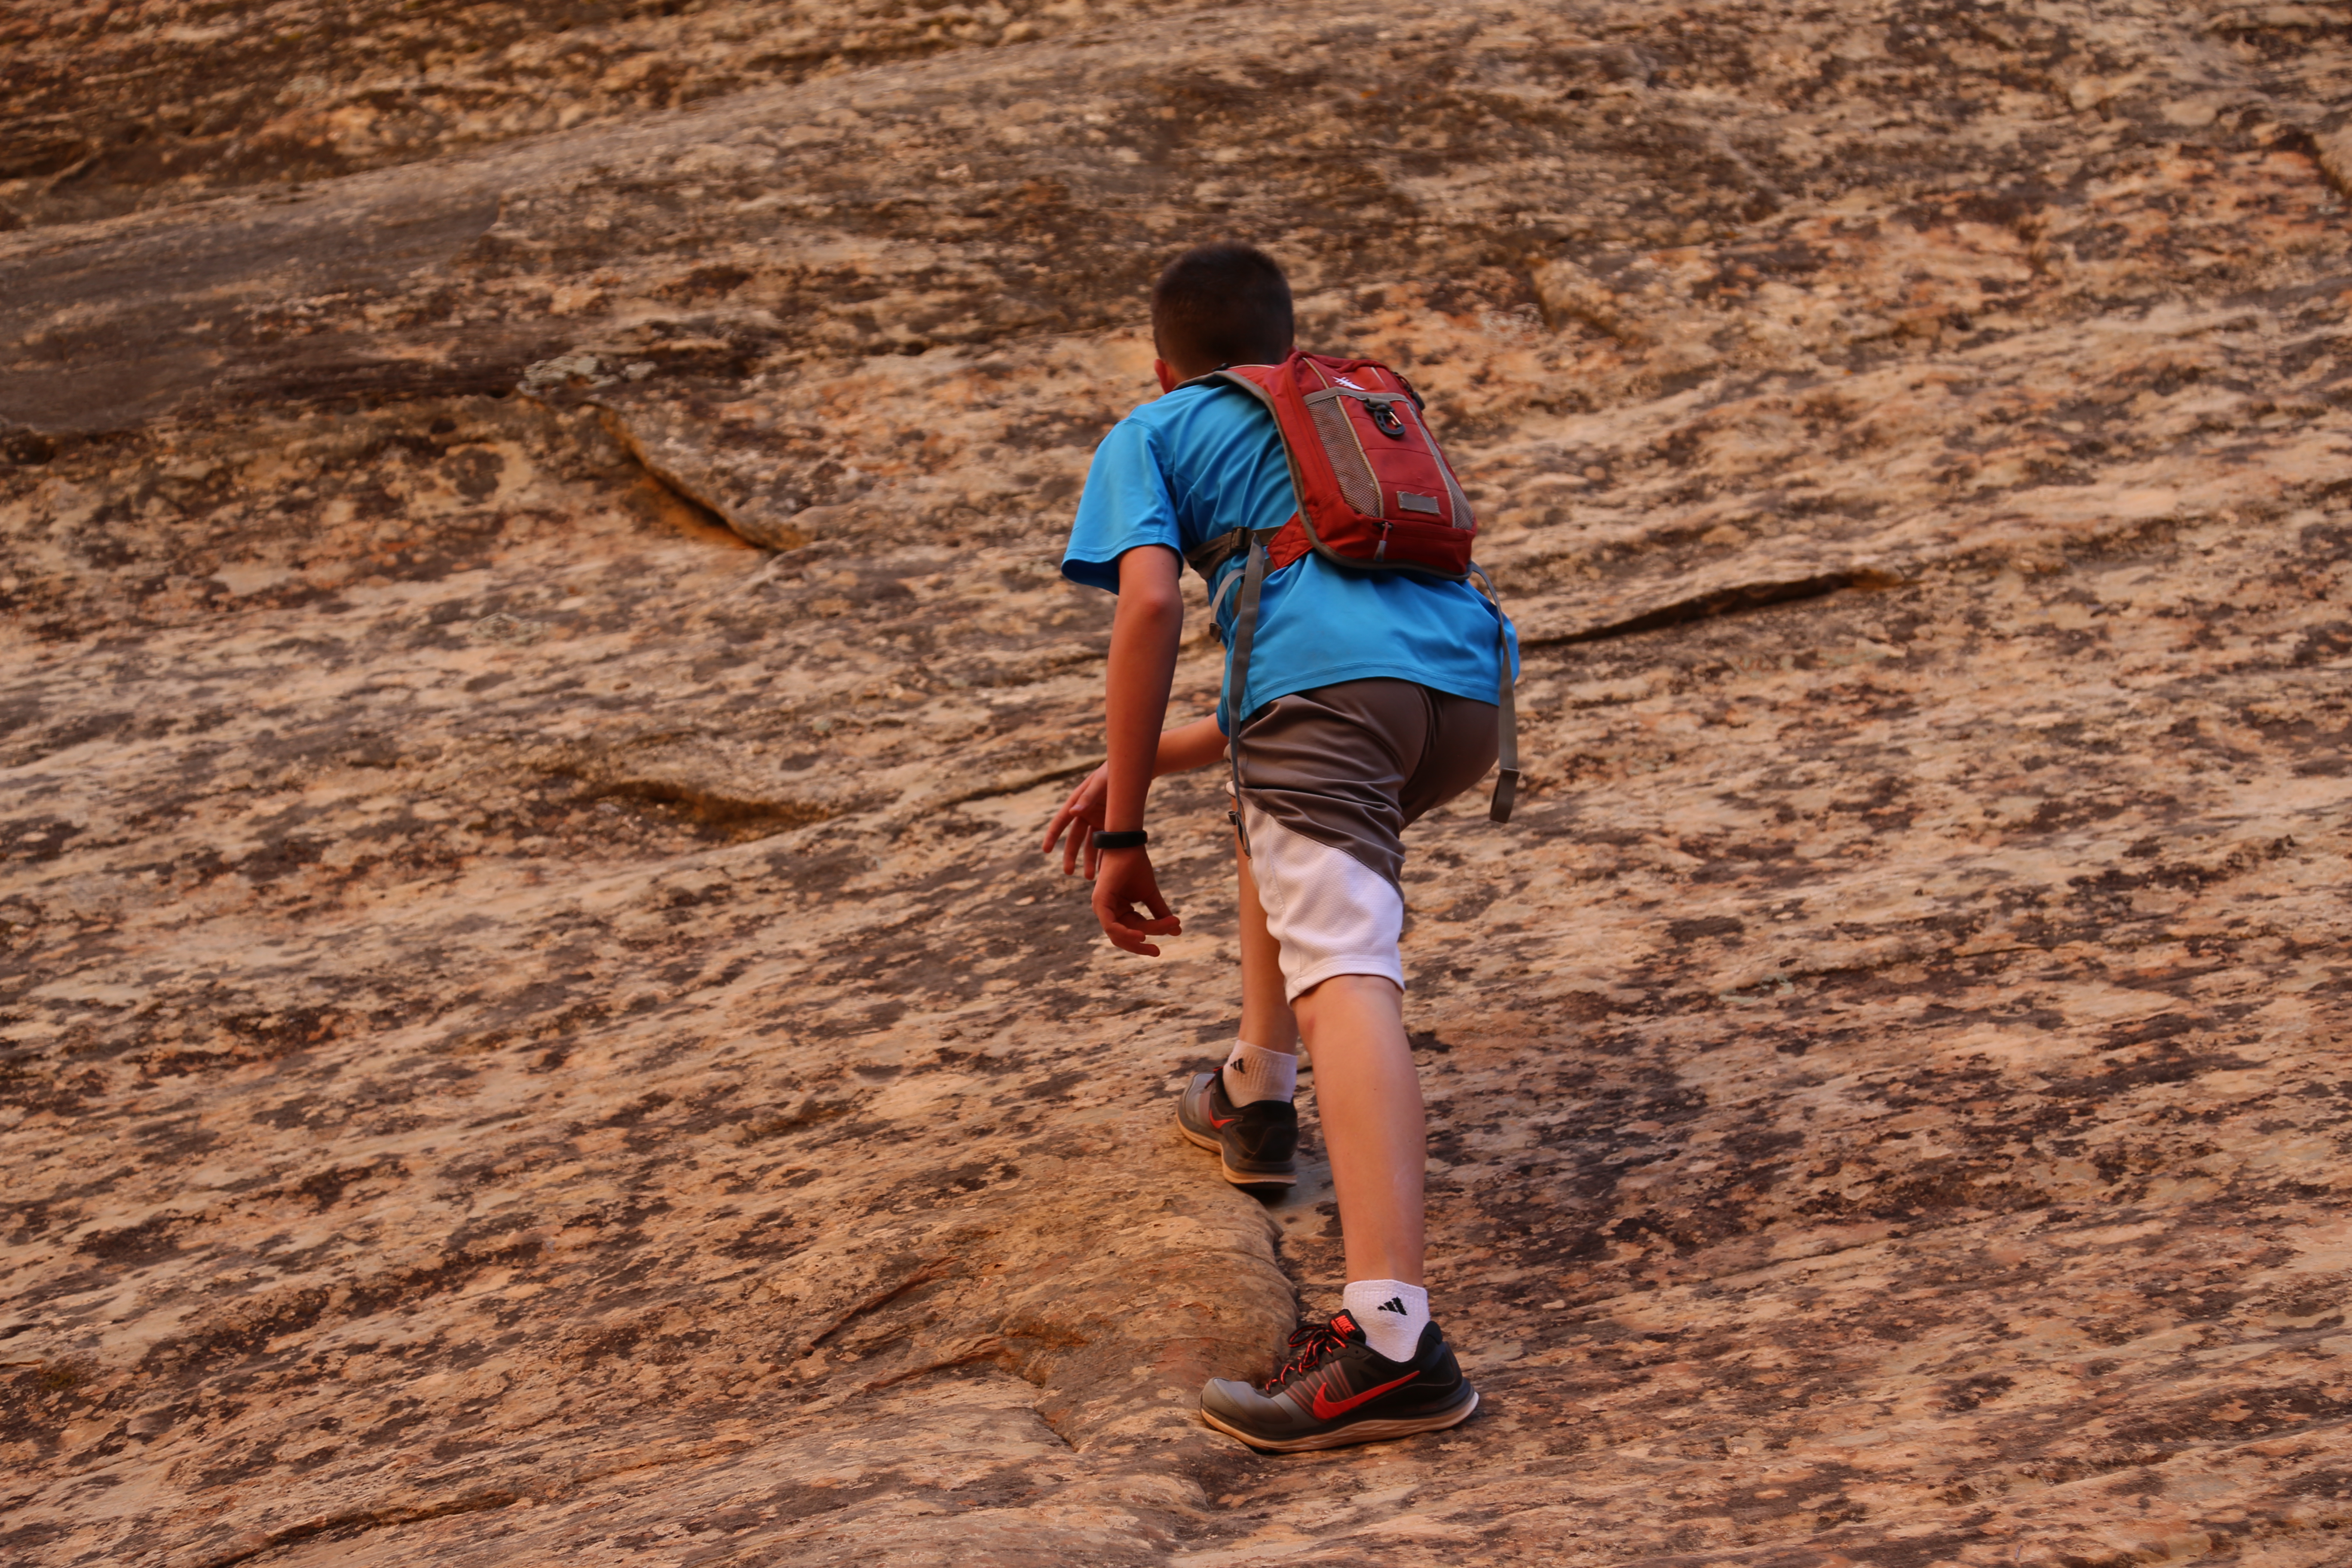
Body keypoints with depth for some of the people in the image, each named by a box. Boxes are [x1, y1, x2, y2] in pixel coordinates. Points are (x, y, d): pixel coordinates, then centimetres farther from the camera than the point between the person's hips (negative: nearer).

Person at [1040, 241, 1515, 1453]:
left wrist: (1123, 835, 3)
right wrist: (1148, 761, 41)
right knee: (1276, 816, 37)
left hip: (1330, 676, -6)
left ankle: (1390, 1335, -41)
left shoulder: (1153, 433, 23)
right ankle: (1255, 1103, 40)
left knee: (1343, 970, -23)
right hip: (1468, 683, 7)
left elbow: (1151, 603, 2)